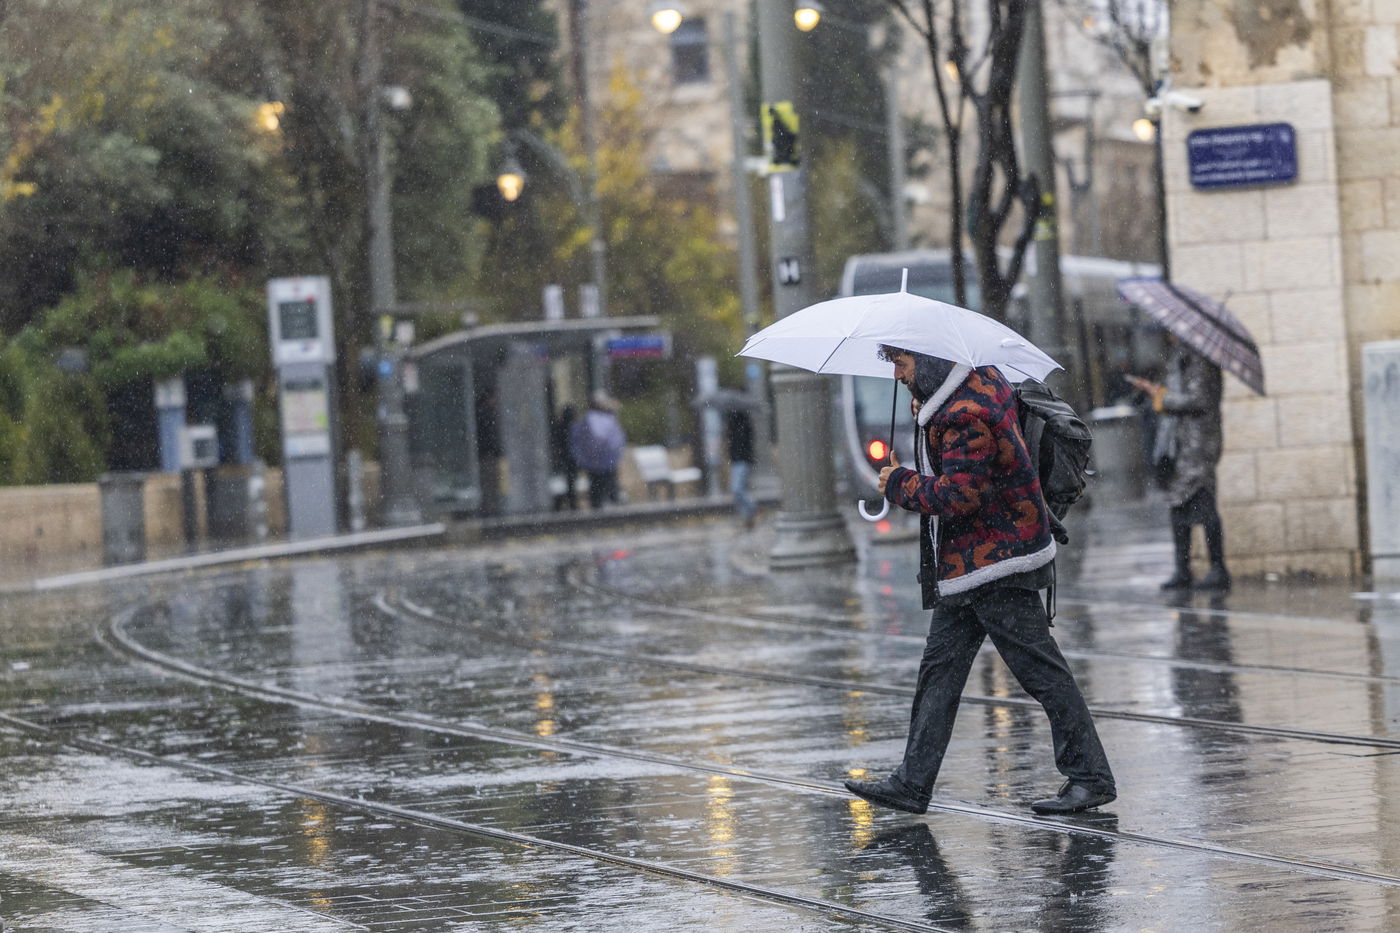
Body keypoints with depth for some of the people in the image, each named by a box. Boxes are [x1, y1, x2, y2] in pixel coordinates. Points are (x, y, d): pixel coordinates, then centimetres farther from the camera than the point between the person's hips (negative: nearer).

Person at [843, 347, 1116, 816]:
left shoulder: (966, 414, -22)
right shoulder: (982, 382, 10)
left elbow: (960, 493, -26)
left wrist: (900, 485, -12)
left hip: (997, 566, -11)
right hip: (962, 569, 11)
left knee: (1041, 671, -4)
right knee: (940, 667, 11)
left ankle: (1090, 777, 2)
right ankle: (912, 782, 14)